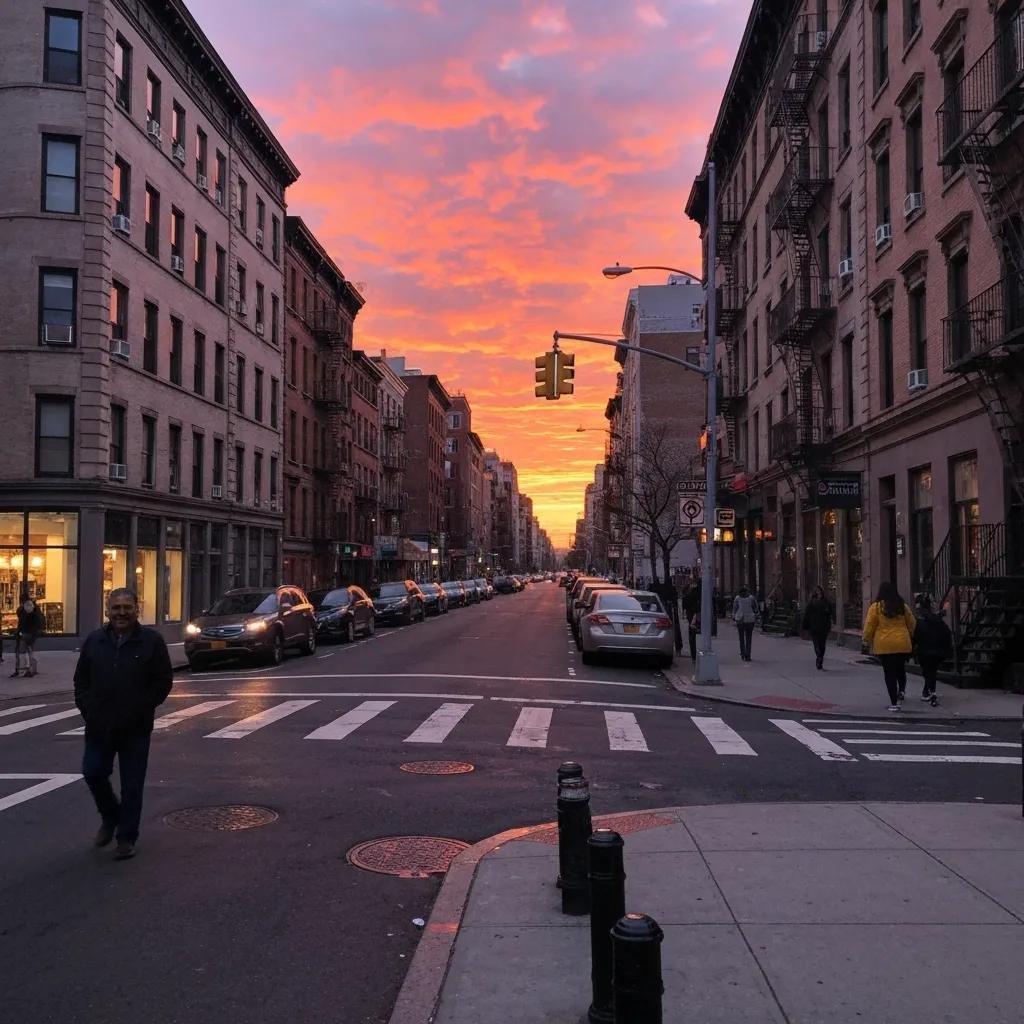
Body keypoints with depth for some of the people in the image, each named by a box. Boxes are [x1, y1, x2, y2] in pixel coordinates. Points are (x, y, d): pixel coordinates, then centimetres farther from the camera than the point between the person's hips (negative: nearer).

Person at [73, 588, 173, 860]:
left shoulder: (152, 641, -3)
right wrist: (87, 708, -1)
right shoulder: (94, 640, 7)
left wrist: (140, 710, -8)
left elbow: (163, 682, -2)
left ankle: (126, 838, 16)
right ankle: (110, 816, 36)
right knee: (93, 773, 7)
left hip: (135, 729, -3)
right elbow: (81, 680, 13)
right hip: (99, 726, 3)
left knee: (132, 784, 3)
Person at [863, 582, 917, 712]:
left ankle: (894, 703, 2)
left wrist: (867, 640, 9)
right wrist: (909, 637, 32)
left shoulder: (876, 607, -5)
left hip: (884, 645, -3)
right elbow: (912, 624, 15)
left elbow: (869, 626, -6)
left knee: (889, 673, 3)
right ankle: (901, 691, 2)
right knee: (900, 669, 23)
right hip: (903, 644, 3)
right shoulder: (903, 606, 5)